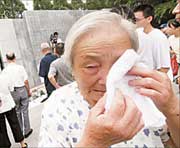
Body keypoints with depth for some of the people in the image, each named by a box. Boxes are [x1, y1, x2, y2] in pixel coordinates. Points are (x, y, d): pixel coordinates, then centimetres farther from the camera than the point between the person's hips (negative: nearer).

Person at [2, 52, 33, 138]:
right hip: (22, 90, -1)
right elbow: (26, 81, -7)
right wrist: (29, 91, 6)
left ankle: (20, 131, 27)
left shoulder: (5, 70, -6)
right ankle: (27, 131, 20)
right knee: (24, 111, 10)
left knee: (17, 112, 16)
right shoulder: (20, 67, -7)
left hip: (12, 92, 1)